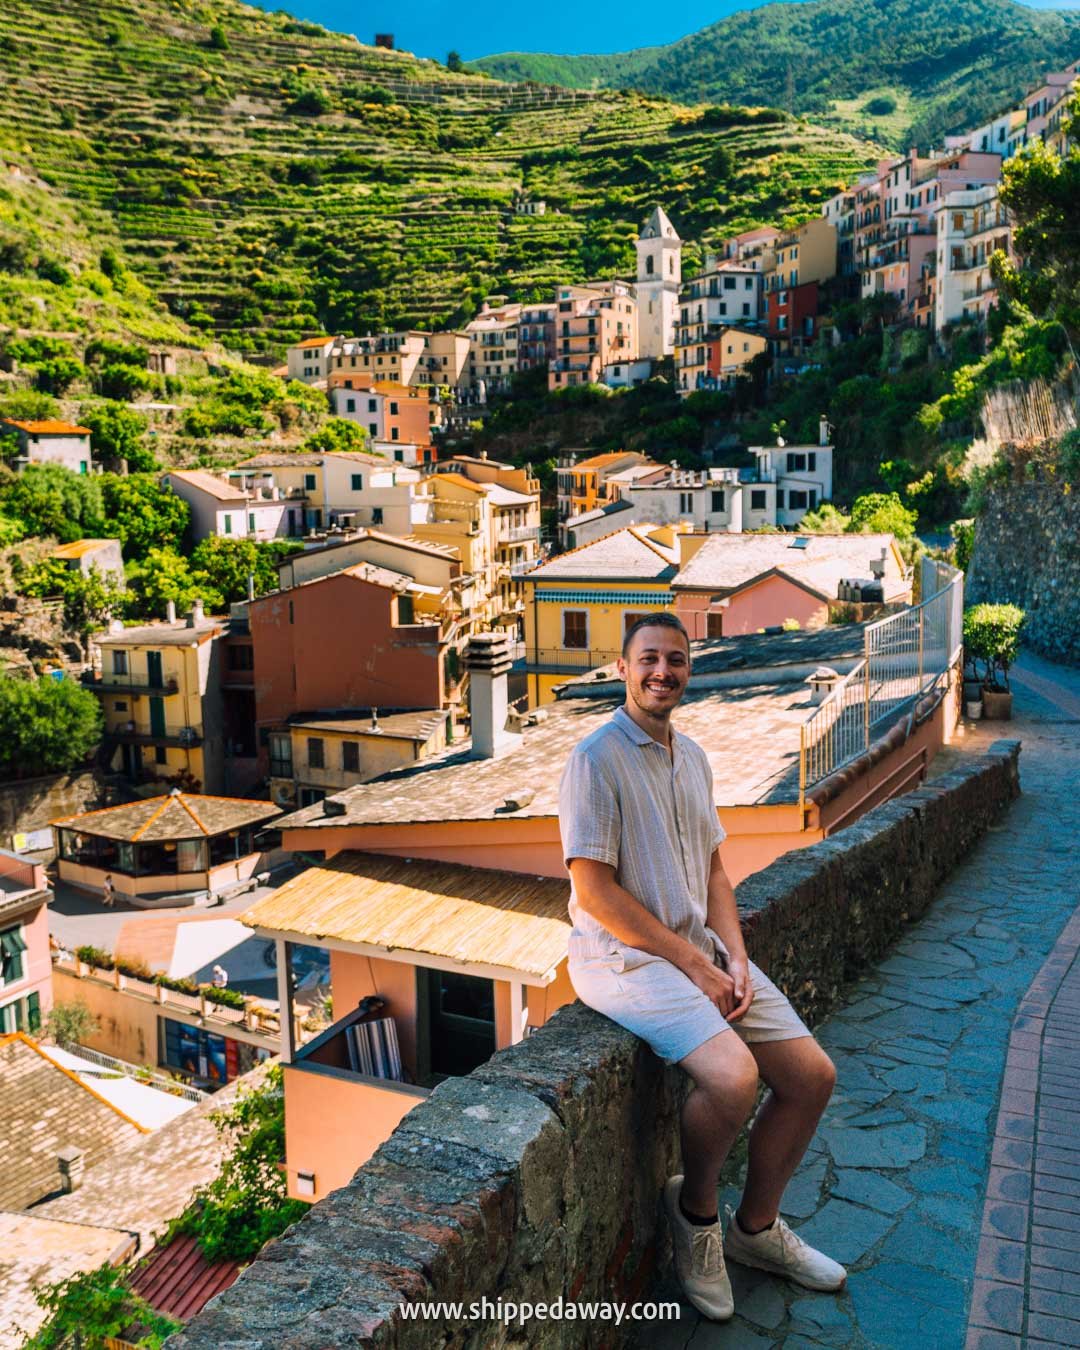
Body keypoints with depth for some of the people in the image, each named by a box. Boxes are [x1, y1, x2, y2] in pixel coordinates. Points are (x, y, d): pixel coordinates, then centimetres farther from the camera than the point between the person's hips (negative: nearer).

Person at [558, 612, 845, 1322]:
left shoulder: (693, 757, 12)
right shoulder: (596, 759, -13)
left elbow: (714, 869, 15)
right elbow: (594, 891, -17)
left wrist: (734, 957, -2)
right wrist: (692, 963, -15)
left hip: (700, 948, 8)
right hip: (624, 956, -8)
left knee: (811, 1075, 1)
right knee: (733, 1076, -28)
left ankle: (756, 1226, 24)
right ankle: (694, 1209, 5)